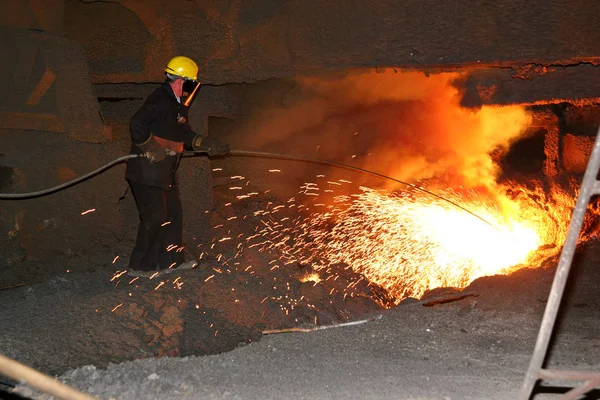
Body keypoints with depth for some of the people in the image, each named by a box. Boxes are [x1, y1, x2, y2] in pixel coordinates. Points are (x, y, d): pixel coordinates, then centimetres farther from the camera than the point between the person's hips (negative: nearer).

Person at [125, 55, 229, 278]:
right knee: (155, 217, -6)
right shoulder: (160, 99, -16)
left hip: (164, 172, 10)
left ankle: (171, 260, 25)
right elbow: (137, 124, -27)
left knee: (173, 213, 15)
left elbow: (186, 135, 25)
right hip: (147, 171, -10)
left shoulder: (176, 104, 17)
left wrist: (210, 145, 18)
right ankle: (139, 266, 4)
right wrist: (152, 149, -23)